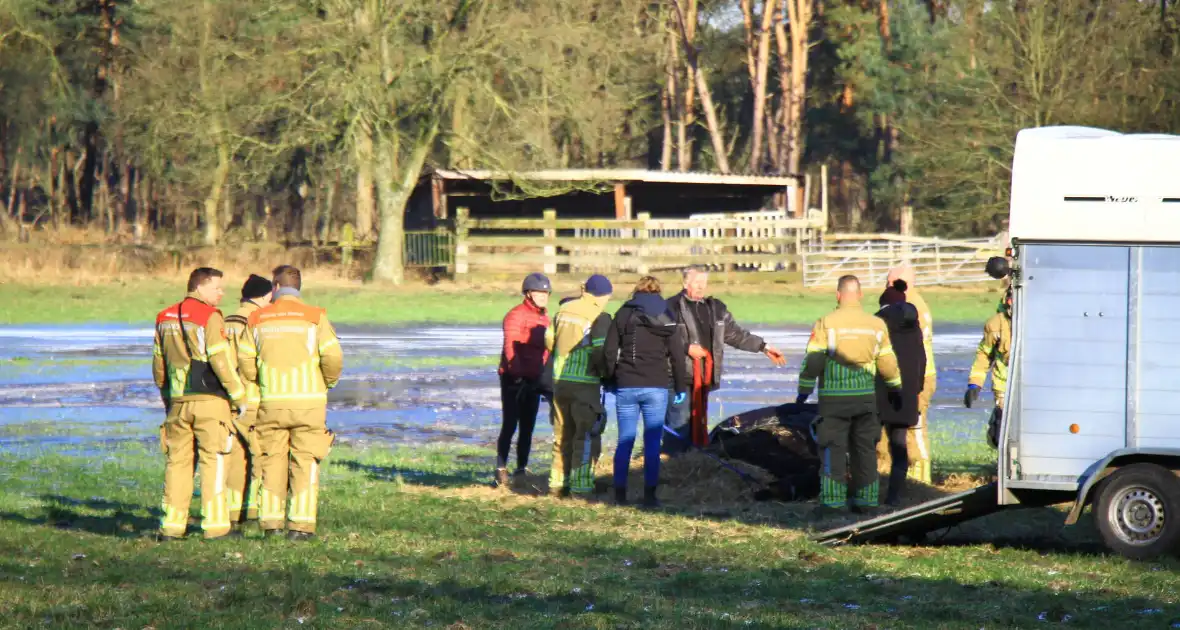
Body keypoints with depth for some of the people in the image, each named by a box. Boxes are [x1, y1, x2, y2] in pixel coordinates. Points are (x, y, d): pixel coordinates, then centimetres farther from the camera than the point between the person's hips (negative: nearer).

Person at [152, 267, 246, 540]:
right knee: (213, 461, -1)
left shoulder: (165, 318, 12)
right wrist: (240, 397, -7)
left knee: (177, 461, 10)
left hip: (178, 402, 6)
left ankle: (172, 525, 9)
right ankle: (215, 524, -2)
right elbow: (221, 361, -14)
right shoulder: (209, 317, -10)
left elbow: (158, 363, 17)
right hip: (210, 400, -6)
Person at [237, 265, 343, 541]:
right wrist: (328, 382, 9)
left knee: (272, 460, 10)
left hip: (271, 402, 2)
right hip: (308, 401, -2)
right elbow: (333, 356, -11)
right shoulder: (314, 317, -2)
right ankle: (300, 524, -4)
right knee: (305, 462, 1)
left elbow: (245, 360, 2)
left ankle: (271, 521, 8)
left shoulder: (257, 319, 5)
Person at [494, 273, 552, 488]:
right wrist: (517, 373, -30)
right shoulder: (516, 316, -11)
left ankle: (522, 469, 16)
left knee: (528, 427, 10)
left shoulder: (544, 318, 15)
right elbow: (511, 347, -21)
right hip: (514, 379, -8)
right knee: (510, 425, -8)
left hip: (533, 379, 8)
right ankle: (501, 469, -5)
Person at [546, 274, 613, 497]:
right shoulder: (599, 318, -12)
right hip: (585, 384, -6)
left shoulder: (563, 310, 8)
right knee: (586, 436, 1)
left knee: (562, 435, 16)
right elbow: (600, 354, -18)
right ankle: (581, 486, -2)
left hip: (559, 380, 6)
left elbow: (549, 341, 14)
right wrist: (607, 373, 0)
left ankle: (558, 483, 19)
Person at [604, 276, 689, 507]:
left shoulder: (623, 315, 4)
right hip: (656, 387, -1)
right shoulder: (667, 318, 4)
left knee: (625, 441, 6)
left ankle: (620, 493, 6)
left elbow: (610, 352, 3)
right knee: (652, 442, 1)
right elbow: (677, 355, 3)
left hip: (626, 386, 1)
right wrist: (681, 387, 10)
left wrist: (611, 380, 13)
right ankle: (649, 495, -3)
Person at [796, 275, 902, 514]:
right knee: (865, 449, 11)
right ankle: (865, 499, 12)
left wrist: (803, 392, 1)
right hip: (866, 396, 3)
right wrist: (895, 389, 26)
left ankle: (832, 500, -3)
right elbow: (887, 363, 11)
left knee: (833, 449, 1)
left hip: (834, 397, -3)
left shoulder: (826, 323, -8)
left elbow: (812, 362, -9)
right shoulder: (876, 325, 4)